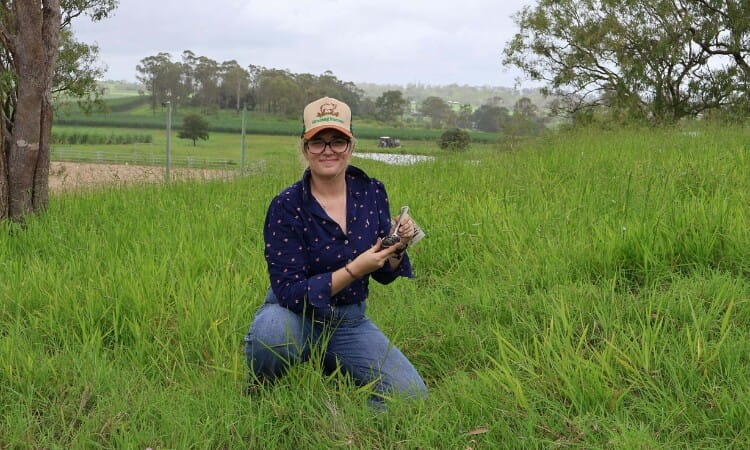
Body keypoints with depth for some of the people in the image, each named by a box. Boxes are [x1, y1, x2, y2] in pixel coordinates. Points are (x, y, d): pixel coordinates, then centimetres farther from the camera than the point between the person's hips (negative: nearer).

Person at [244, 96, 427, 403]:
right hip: (297, 320, -4)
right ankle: (260, 391, -5)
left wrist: (397, 247, -16)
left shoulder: (371, 192, -3)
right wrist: (354, 270, -29)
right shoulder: (286, 207, -16)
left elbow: (383, 275, 5)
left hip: (351, 323, 4)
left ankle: (332, 368, 14)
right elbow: (290, 292, -21)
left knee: (411, 395, -11)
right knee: (273, 328, -39)